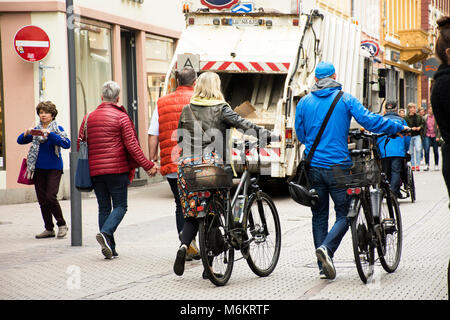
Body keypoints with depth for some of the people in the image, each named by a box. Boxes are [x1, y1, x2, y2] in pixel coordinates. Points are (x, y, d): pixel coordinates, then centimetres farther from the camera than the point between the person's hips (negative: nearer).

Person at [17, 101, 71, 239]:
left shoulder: (58, 129, -3)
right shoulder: (36, 130, 10)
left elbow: (67, 144, -17)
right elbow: (20, 141, 8)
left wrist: (50, 134, -25)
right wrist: (27, 133, -14)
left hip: (54, 168, -5)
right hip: (39, 169, 5)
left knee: (50, 197, -14)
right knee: (42, 199, 5)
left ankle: (62, 224, 4)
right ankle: (49, 229, 14)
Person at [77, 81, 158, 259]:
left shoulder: (89, 118, 9)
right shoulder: (121, 117, -4)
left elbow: (80, 144, 10)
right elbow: (131, 145, -10)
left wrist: (85, 168, 22)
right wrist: (147, 165, -7)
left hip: (95, 171, 4)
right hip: (117, 169, -4)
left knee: (104, 208, 9)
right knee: (120, 206, 2)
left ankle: (110, 249, 5)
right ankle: (105, 233, -22)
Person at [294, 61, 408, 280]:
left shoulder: (304, 102, 5)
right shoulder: (345, 99, -3)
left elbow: (300, 135, 12)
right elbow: (369, 121, -11)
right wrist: (398, 128, -1)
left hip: (313, 167, 3)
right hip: (338, 166, -3)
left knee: (319, 216, 11)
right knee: (344, 214, 5)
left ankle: (323, 267, 9)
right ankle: (326, 248, -21)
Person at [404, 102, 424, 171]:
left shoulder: (419, 117, 7)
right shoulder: (406, 118, -4)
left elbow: (423, 123, 14)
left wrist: (420, 127, -5)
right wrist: (411, 129, -17)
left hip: (417, 135, 1)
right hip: (409, 136, -1)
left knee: (418, 149, -15)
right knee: (411, 152, 6)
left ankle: (417, 165, -10)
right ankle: (412, 165, 17)